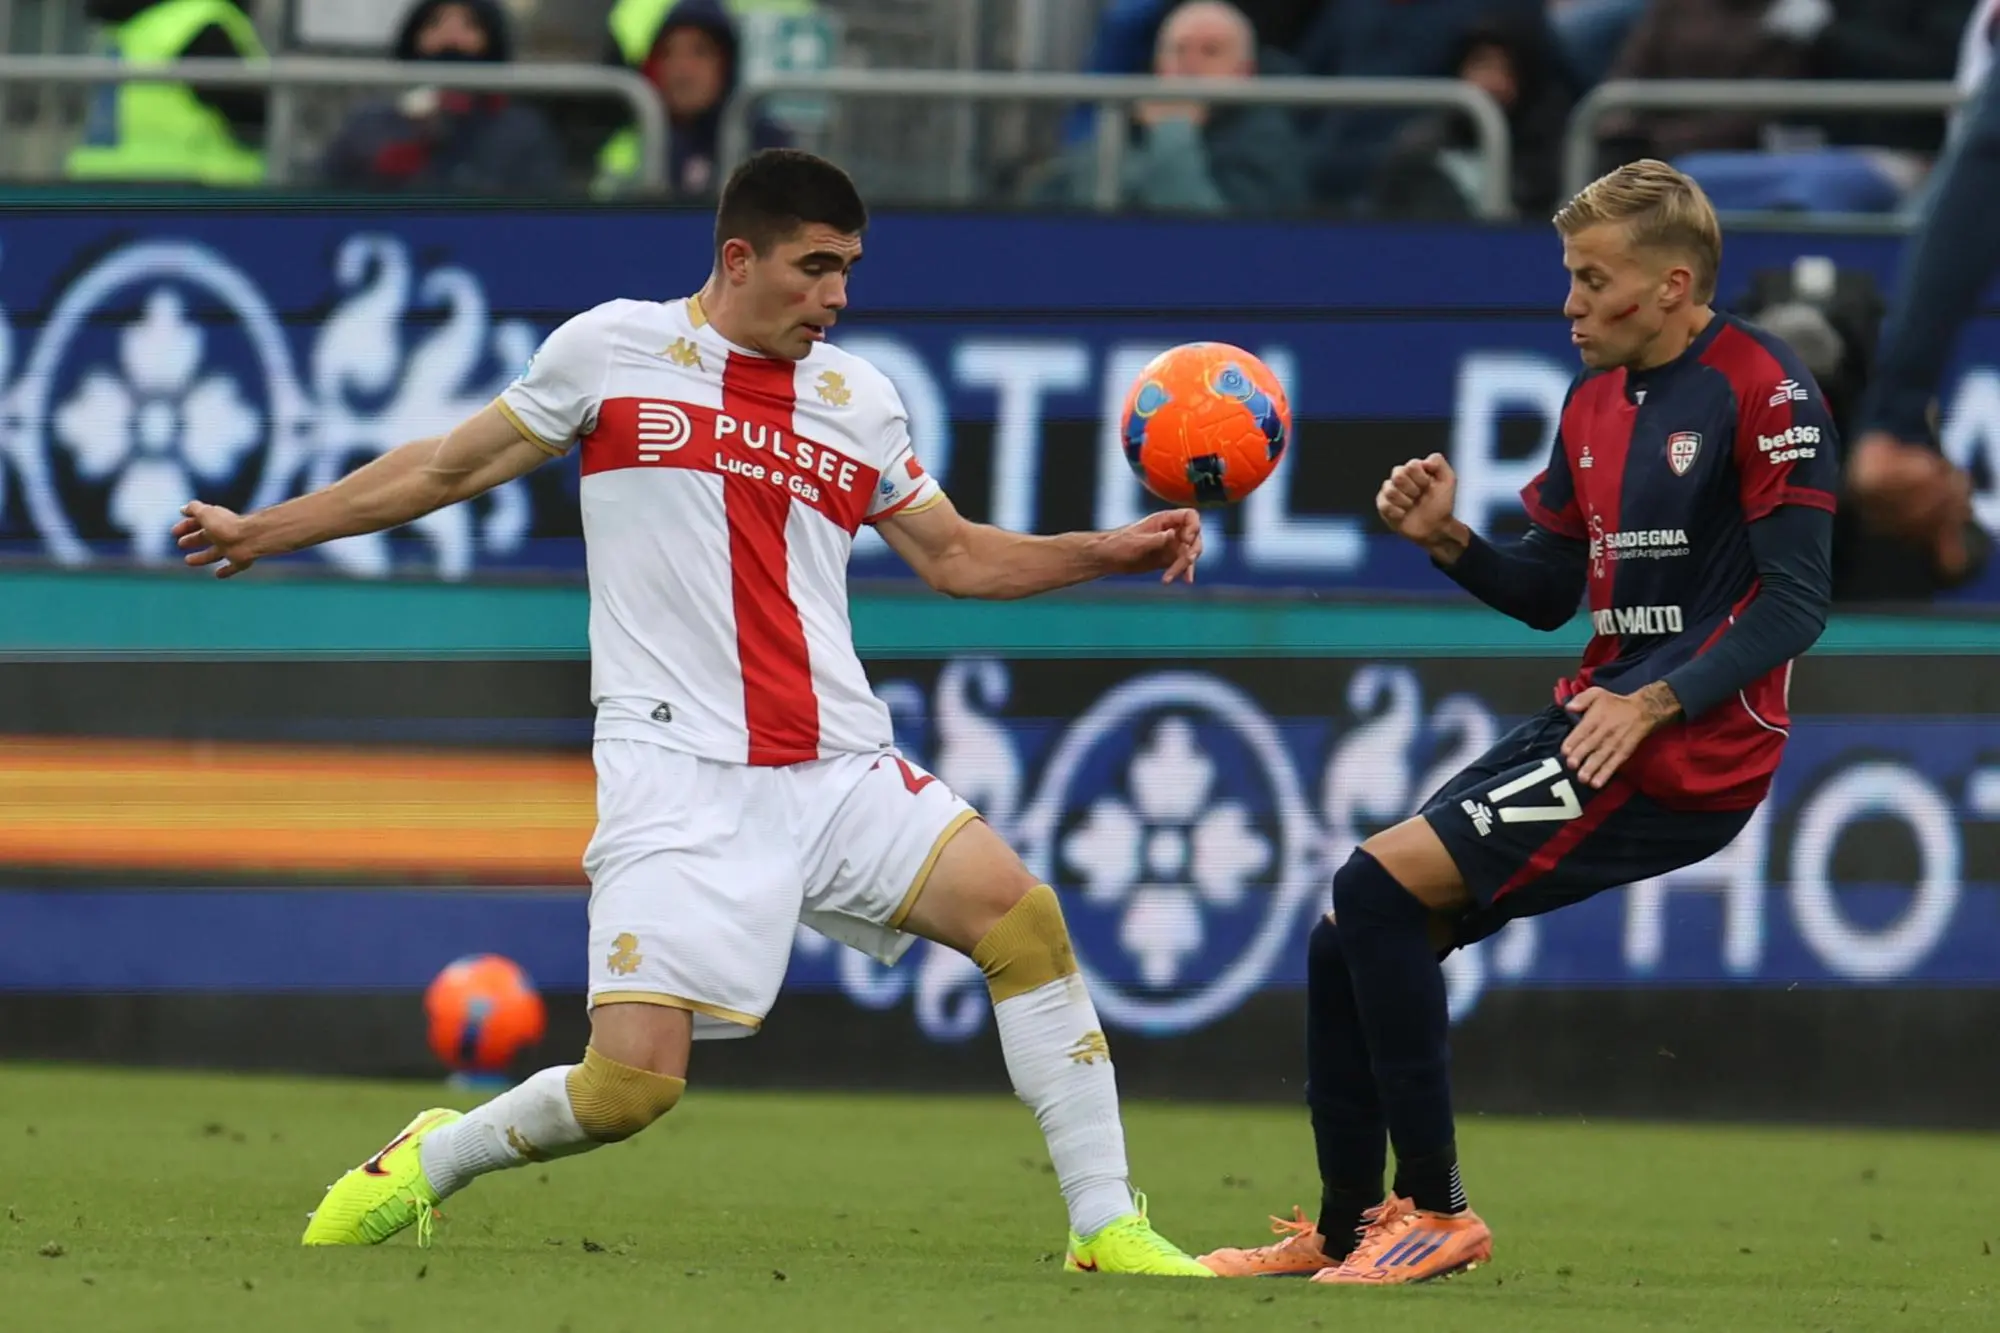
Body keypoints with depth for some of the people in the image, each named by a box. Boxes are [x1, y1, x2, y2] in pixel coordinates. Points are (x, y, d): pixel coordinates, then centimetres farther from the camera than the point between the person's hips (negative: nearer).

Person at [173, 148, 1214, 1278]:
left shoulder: (858, 398, 13)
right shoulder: (613, 349, 3)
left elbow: (956, 555, 20)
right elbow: (448, 469, 13)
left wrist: (1114, 551, 7)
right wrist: (262, 531, 18)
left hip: (840, 770, 4)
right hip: (681, 779, -4)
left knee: (1024, 915, -16)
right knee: (632, 1081, -15)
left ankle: (1107, 1228, -6)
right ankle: (424, 1165, 14)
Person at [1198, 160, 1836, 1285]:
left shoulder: (1765, 393, -11)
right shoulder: (1597, 401, 15)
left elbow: (1795, 601, -15)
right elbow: (1547, 593, 20)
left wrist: (1656, 703, -23)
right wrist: (1449, 540, 0)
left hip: (1691, 754, -9)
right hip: (1593, 722, 9)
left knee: (1382, 884, -19)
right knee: (1350, 936, 5)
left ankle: (1437, 1208, -11)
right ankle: (1342, 1231, 17)